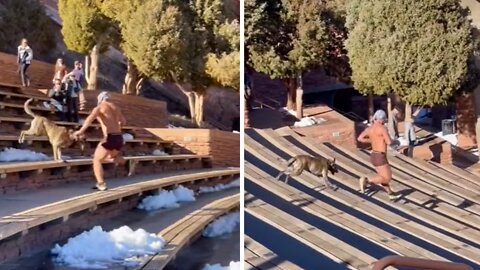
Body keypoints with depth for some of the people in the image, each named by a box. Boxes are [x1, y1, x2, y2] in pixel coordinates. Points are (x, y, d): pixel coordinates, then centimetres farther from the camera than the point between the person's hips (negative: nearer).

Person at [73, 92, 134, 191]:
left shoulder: (99, 107, 0)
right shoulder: (116, 107, 18)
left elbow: (90, 118, -20)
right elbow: (123, 122, 29)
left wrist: (81, 131, -25)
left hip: (109, 138, -6)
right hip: (119, 138, 6)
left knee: (97, 160, 10)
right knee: (109, 157, 30)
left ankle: (101, 184, -1)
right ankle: (127, 163, 5)